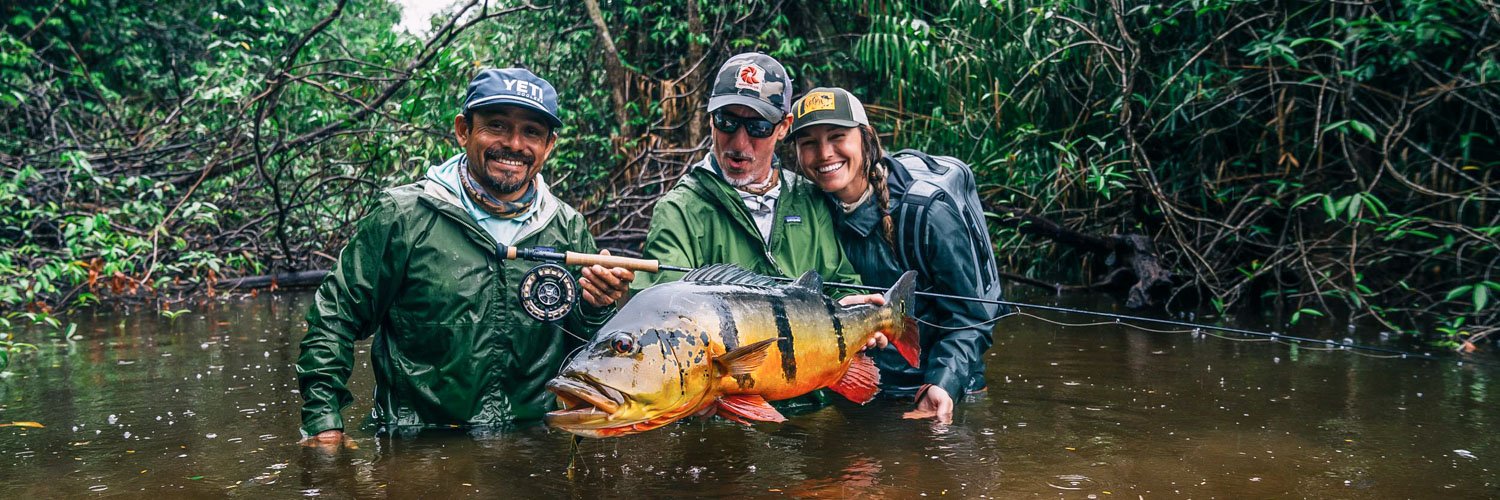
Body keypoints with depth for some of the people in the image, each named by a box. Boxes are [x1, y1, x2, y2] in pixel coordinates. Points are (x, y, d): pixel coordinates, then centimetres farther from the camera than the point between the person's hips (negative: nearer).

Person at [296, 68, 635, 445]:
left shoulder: (569, 229, 6)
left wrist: (594, 311, -7)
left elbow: (583, 351, 15)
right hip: (415, 447, -2)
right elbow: (334, 317, 4)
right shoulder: (404, 216, -3)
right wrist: (324, 421, -2)